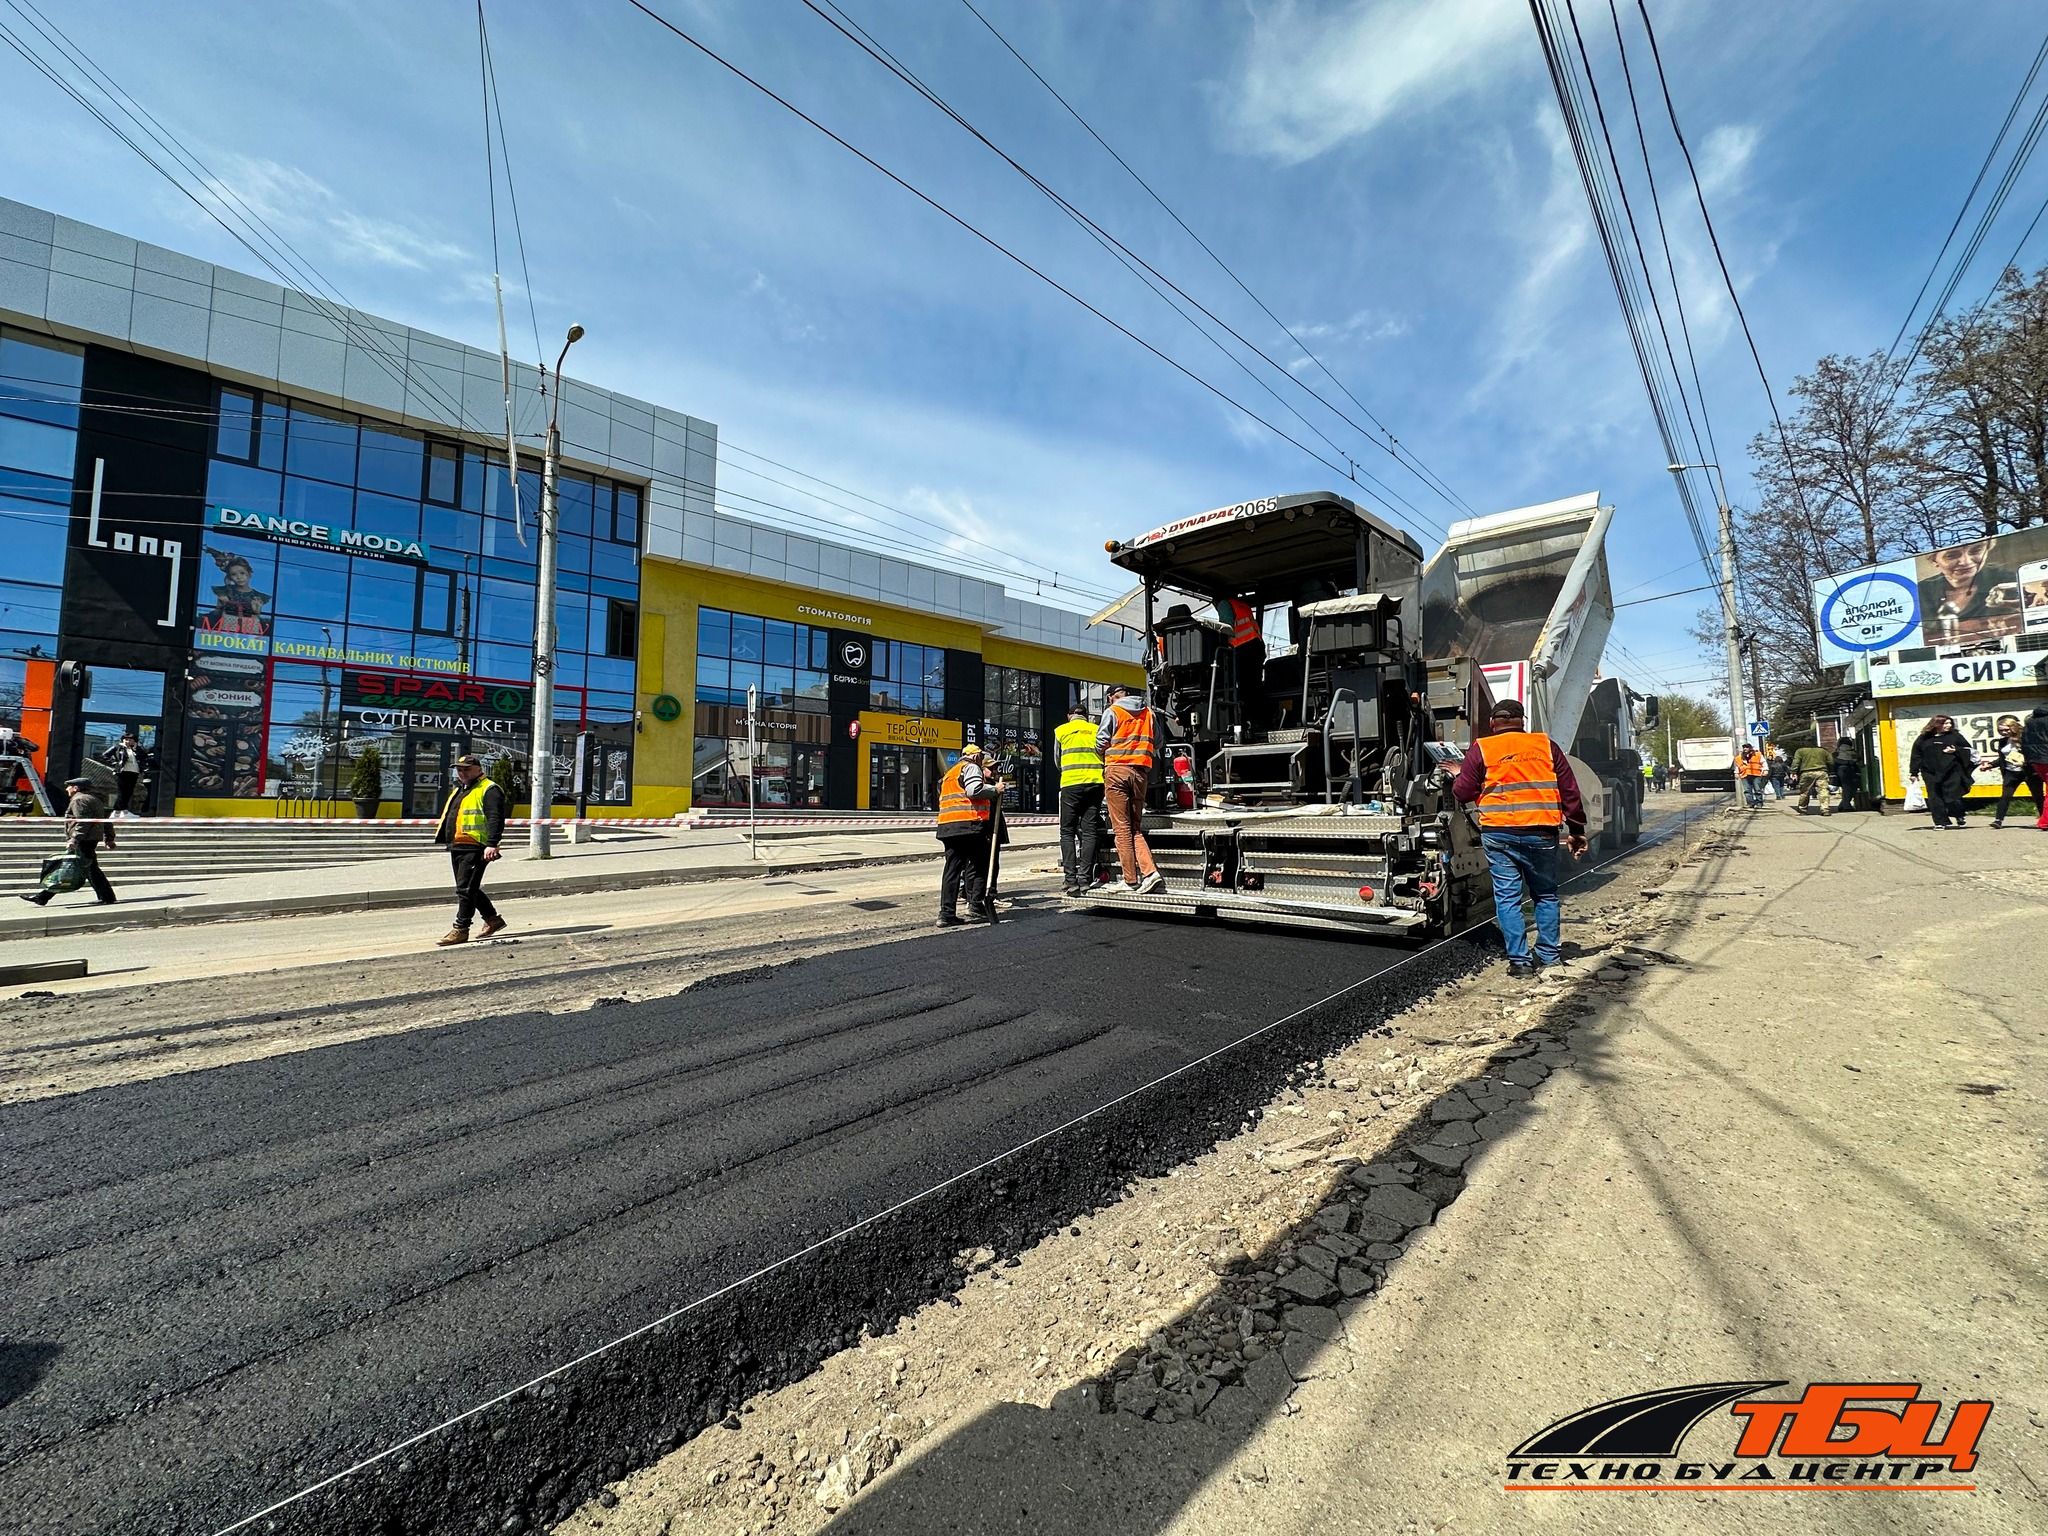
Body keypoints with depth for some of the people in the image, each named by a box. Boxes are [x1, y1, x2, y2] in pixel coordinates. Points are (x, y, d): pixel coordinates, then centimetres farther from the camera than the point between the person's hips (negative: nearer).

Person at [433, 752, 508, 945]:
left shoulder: (489, 790, -9)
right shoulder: (458, 790, 22)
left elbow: (495, 819, -20)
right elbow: (449, 817, 32)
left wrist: (492, 844, -28)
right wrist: (442, 835, 27)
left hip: (475, 848, -10)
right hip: (457, 847, 10)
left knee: (465, 889, -9)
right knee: (469, 889, 16)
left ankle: (460, 929, -3)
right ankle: (493, 919, 28)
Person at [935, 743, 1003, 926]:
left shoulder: (950, 772, 29)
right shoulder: (971, 767, 1)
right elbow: (975, 790, -16)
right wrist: (995, 789, -5)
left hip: (947, 824, 8)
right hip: (969, 823, -8)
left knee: (952, 868, 6)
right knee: (977, 866, 1)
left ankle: (947, 913, 3)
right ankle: (976, 906, -4)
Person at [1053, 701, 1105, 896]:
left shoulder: (1061, 731, 10)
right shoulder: (1096, 729, 11)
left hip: (1070, 784, -2)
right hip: (1095, 783, 2)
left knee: (1067, 832, 5)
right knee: (1089, 832, 4)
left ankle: (1072, 881, -3)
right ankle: (1085, 880, -1)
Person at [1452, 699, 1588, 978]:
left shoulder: (1481, 749, 1)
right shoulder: (1546, 745, 9)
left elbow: (1462, 792, -1)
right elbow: (1570, 791, 9)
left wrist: (1458, 775, 21)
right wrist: (1577, 830, 15)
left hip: (1499, 833, -2)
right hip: (1541, 832, 2)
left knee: (1507, 897, 3)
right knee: (1546, 894, 18)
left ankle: (1520, 960, 3)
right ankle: (1550, 953, 24)